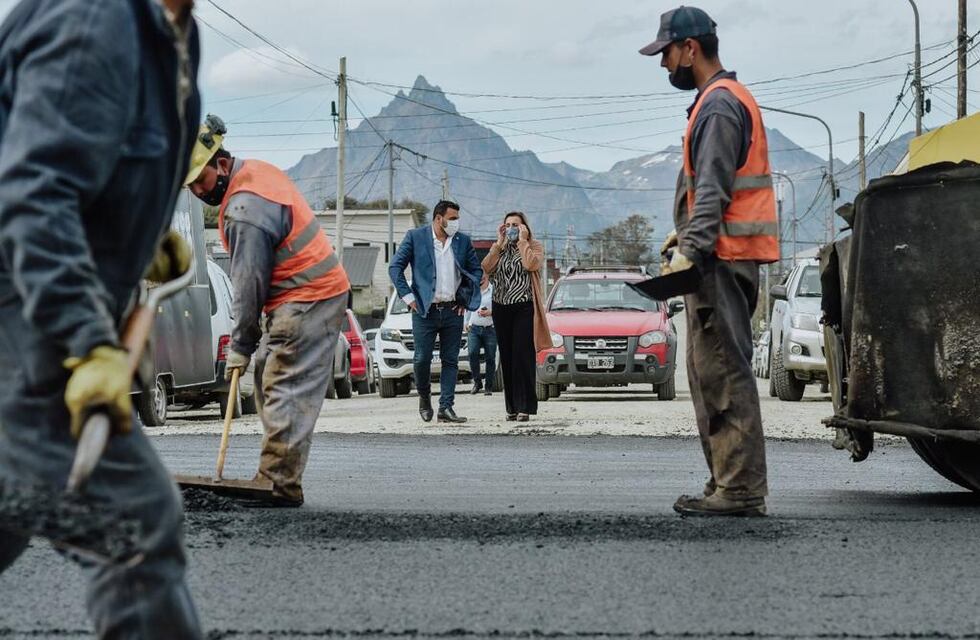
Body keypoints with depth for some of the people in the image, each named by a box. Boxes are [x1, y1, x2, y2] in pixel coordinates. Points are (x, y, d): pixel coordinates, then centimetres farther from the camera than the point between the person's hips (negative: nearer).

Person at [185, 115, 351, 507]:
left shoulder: (245, 210, -22)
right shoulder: (257, 171, 11)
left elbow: (249, 284, -18)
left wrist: (240, 346, -9)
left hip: (306, 302, -11)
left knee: (287, 391, -12)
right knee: (267, 376, 13)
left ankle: (280, 486, -13)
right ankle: (276, 477, 14)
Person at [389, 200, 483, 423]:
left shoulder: (463, 241, 9)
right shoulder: (415, 237, 0)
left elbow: (476, 271, 18)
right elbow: (395, 267, 0)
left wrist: (466, 298, 7)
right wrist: (407, 296, -7)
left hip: (453, 310, 3)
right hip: (425, 310, -3)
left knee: (451, 361, 1)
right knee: (422, 359, -4)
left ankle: (446, 408, 2)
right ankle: (424, 397, 21)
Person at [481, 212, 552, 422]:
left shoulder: (534, 246, 4)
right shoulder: (498, 248, 16)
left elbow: (531, 264, -18)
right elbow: (486, 268, -2)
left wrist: (522, 240, -9)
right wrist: (500, 243, -4)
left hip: (524, 308, -5)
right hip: (501, 308, 5)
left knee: (522, 357, -11)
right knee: (507, 358, 5)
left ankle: (525, 407, -11)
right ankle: (512, 407, 9)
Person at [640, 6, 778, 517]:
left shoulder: (718, 106, -13)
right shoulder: (723, 100, 21)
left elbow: (713, 190, -21)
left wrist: (691, 252, -24)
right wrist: (686, 232, 22)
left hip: (721, 260, -11)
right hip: (720, 256, 11)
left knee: (724, 373, -11)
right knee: (709, 372, 13)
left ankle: (741, 489, -11)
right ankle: (727, 483, 17)